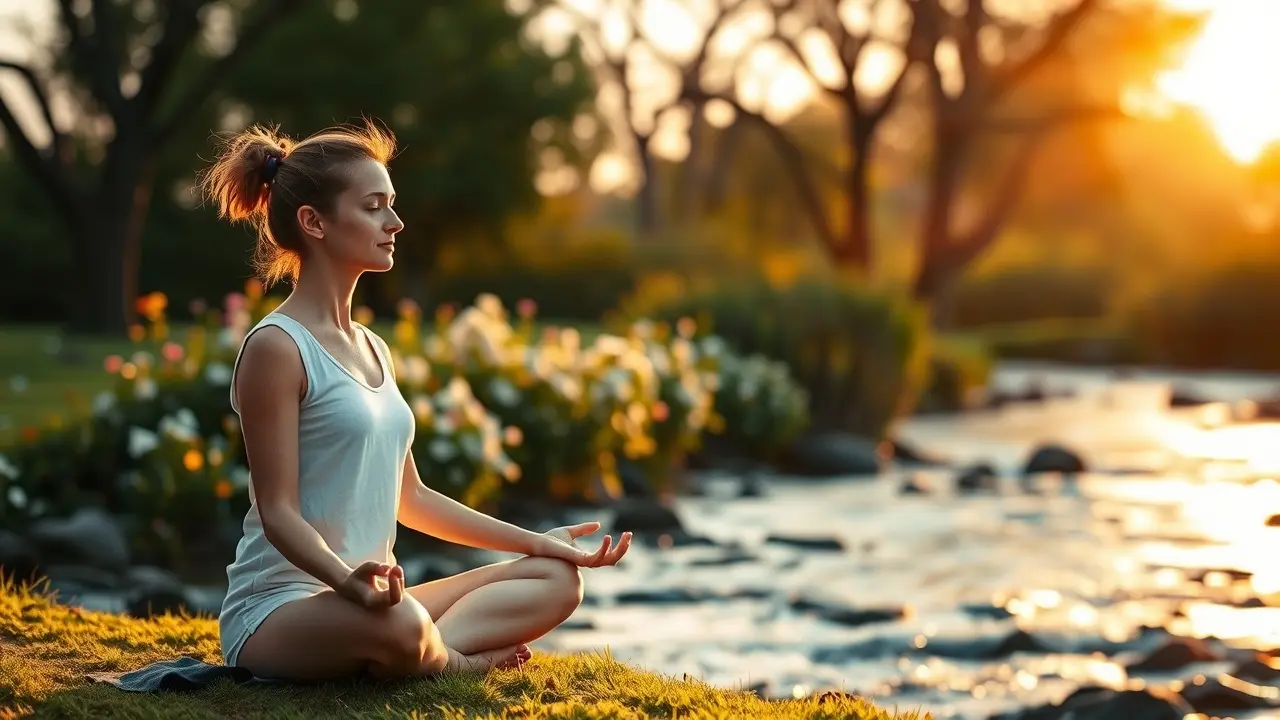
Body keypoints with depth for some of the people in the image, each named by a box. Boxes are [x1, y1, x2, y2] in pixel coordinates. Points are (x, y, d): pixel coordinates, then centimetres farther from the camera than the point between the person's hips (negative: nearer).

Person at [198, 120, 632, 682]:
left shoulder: (372, 349, 16)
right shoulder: (276, 347, -11)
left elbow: (410, 498, 19)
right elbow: (279, 511, -16)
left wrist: (536, 541, 18)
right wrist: (349, 579, -35)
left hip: (365, 599, 9)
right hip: (279, 609, -9)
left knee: (558, 580, 4)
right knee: (400, 625, -41)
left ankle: (434, 645, -15)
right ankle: (453, 660, -9)